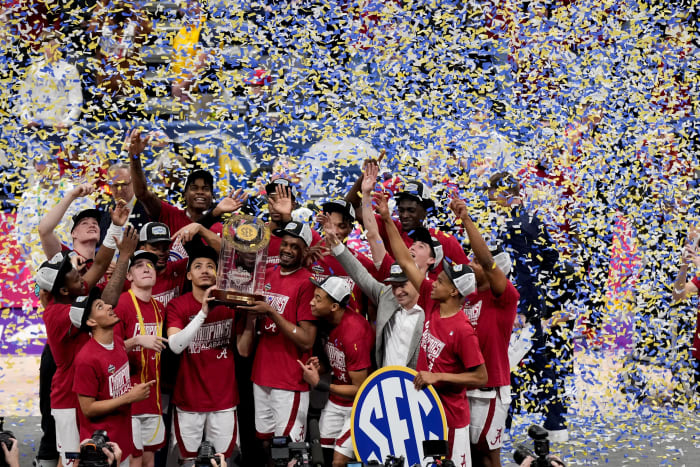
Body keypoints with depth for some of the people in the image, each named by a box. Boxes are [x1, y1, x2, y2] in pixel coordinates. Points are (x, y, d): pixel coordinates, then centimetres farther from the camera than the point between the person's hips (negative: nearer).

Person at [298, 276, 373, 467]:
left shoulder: (354, 333, -29)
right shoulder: (326, 321, -4)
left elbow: (360, 390, -22)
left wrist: (320, 385, -22)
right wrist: (320, 366, -7)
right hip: (336, 401, 8)